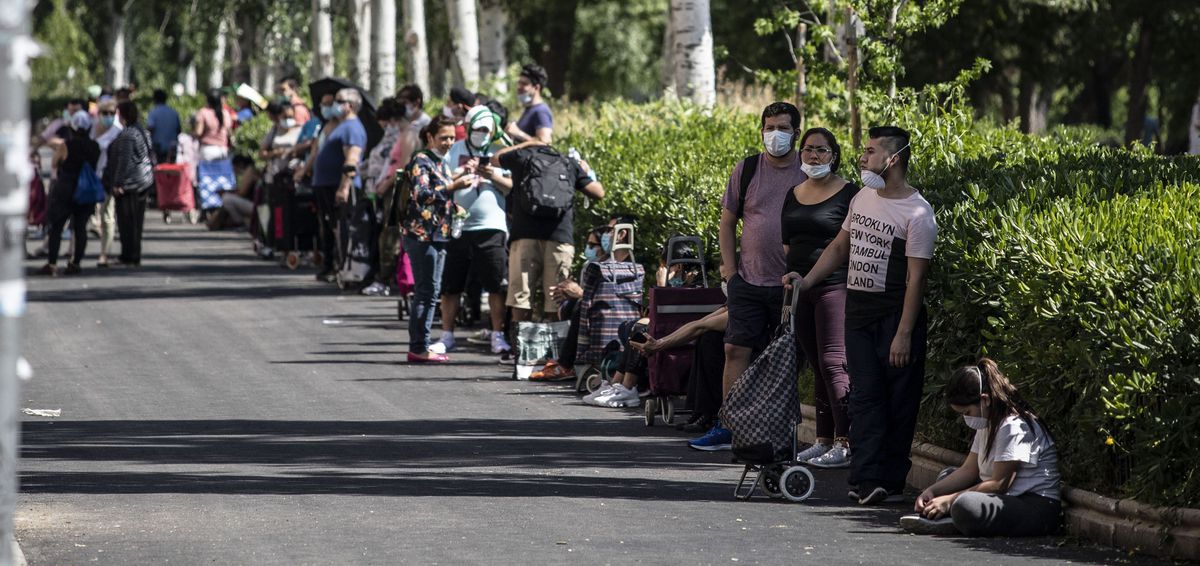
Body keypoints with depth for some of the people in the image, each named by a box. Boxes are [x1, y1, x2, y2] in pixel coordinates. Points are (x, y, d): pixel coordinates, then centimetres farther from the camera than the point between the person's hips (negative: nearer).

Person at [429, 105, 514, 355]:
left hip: (492, 228, -1)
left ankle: (497, 335, 7)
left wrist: (494, 177, -11)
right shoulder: (455, 151, 9)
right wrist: (461, 175, -14)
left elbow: (513, 188, 5)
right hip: (458, 227, 1)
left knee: (497, 285, -2)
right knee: (450, 285, 5)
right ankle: (447, 336, 15)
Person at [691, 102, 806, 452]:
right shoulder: (746, 170, 5)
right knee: (736, 350, -1)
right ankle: (728, 426, 4)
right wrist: (730, 269, 2)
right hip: (748, 280, 2)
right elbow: (727, 223, 11)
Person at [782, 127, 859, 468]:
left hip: (834, 287, -7)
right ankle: (824, 441, 13)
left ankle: (844, 444, -12)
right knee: (817, 366, 9)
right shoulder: (793, 196, 15)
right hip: (799, 288, 7)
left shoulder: (848, 194, -4)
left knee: (833, 363, -12)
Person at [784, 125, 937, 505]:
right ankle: (868, 479, -7)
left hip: (895, 316, -6)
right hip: (858, 310, 6)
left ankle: (891, 479, 4)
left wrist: (904, 334, -18)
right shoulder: (862, 199, 11)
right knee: (865, 395, -2)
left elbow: (916, 278, -14)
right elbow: (840, 247, 23)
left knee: (898, 401, 0)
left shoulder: (916, 214, -12)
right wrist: (806, 281, 9)